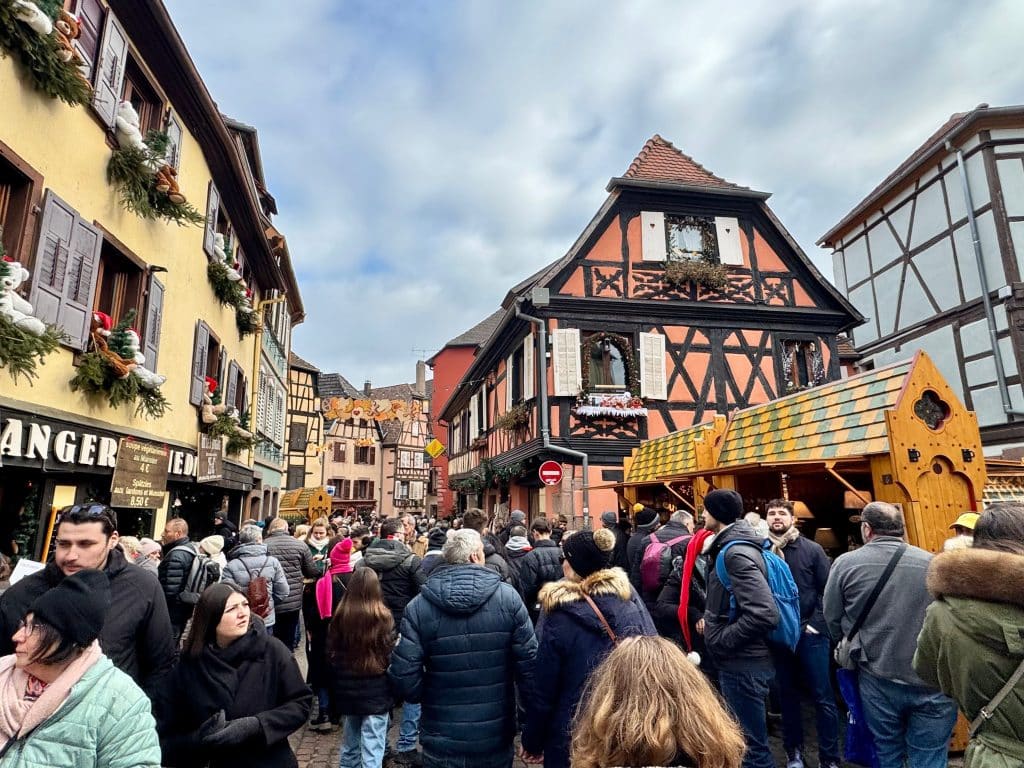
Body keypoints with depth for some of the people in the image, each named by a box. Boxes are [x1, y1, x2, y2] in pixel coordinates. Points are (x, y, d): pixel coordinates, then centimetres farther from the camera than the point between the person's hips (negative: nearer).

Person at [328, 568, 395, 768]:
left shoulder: (340, 616, -5)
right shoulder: (383, 617, -15)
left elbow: (331, 654, 4)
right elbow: (391, 657, -11)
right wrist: (394, 690, 7)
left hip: (347, 692, 4)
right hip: (376, 693, -4)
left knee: (349, 747, 22)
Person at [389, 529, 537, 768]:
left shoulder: (419, 605, -11)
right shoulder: (508, 597, -12)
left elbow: (404, 678, -13)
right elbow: (530, 664, -12)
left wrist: (428, 696, 9)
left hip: (443, 741, 0)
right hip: (496, 739, 1)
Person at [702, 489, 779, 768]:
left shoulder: (736, 553, -22)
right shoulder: (730, 547, 8)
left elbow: (765, 614, -30)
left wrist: (721, 640, -21)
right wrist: (712, 621, 8)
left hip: (742, 664, -10)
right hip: (738, 661, 10)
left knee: (751, 744, 5)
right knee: (744, 737, 23)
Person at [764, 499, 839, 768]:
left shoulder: (812, 549, -2)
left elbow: (828, 590, -2)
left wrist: (816, 623, -8)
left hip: (810, 633, -1)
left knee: (823, 697, 5)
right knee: (787, 695, 15)